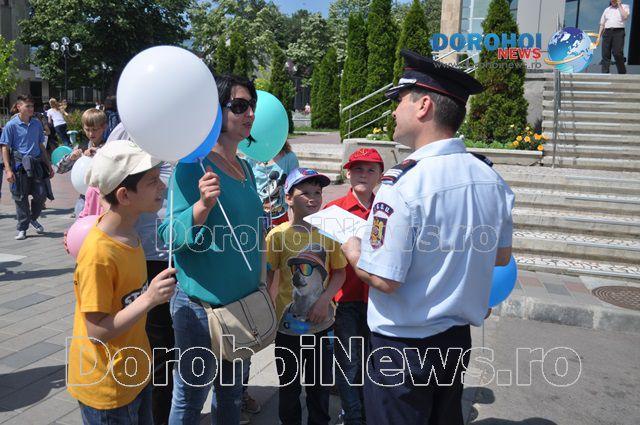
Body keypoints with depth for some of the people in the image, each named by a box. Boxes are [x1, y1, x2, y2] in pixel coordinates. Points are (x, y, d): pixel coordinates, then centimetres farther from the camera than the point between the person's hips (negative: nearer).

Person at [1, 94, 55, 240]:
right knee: (21, 198, 4)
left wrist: (49, 165, 17)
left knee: (41, 194, 1)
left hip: (36, 163, 4)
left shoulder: (37, 124, 10)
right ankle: (22, 229, 16)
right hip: (19, 165, -3)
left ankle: (33, 218, 29)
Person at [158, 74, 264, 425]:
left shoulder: (245, 167, 6)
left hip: (244, 301, 7)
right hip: (202, 304, -7)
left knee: (231, 390, 22)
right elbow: (172, 235, -19)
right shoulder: (193, 164, -16)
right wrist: (203, 205, -36)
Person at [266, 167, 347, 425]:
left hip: (322, 323, 2)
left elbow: (340, 273, 1)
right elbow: (267, 278, -6)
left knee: (320, 384, 18)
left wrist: (324, 300, -12)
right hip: (288, 324, -2)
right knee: (289, 385, 17)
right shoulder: (278, 235, -12)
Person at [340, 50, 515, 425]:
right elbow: (501, 256, 8)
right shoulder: (492, 178, -3)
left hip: (403, 346, -6)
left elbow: (384, 279, -23)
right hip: (459, 336, 7)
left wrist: (352, 251, -4)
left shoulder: (403, 184, -25)